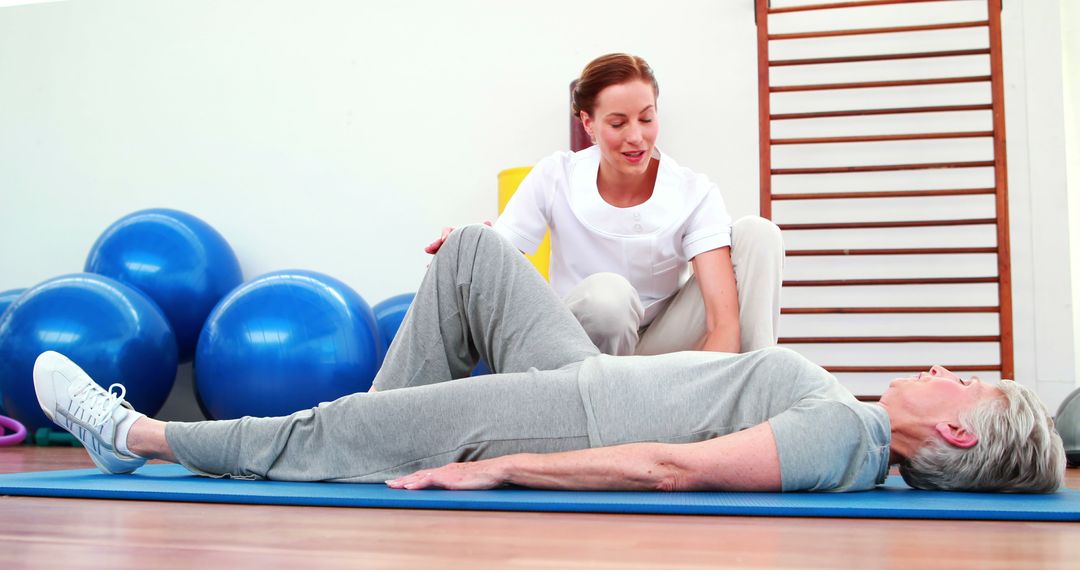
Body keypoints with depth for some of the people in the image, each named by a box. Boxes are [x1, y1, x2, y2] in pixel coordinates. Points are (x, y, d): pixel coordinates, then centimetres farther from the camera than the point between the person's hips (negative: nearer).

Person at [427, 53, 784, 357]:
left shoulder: (694, 196, -15)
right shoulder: (554, 179, -12)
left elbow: (725, 321, -24)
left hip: (662, 349, 1)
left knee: (757, 232, -17)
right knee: (607, 291, -37)